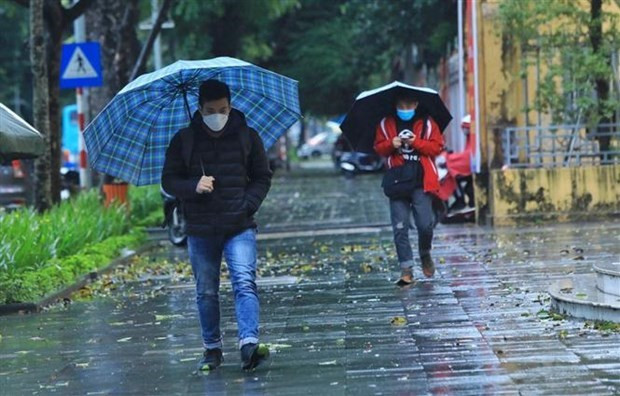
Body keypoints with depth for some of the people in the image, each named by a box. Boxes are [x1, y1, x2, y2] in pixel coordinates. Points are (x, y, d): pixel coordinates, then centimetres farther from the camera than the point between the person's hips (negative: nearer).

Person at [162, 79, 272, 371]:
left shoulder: (247, 136, 4)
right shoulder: (184, 140, 4)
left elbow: (262, 177, 11)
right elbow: (169, 180, 6)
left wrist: (248, 205, -6)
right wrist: (194, 186, -14)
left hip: (240, 227, -1)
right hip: (200, 229, 1)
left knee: (245, 282, -17)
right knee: (206, 292, 8)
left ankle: (249, 343, -26)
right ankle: (212, 349, 20)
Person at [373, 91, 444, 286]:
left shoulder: (427, 123, 6)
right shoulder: (386, 124, 10)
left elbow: (437, 147, 3)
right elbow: (379, 147, 11)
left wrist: (416, 142, -12)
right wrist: (391, 144, -9)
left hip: (421, 182, -1)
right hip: (397, 180, 1)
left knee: (426, 224, -8)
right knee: (400, 228, -2)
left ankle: (425, 255, 22)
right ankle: (406, 270, 3)